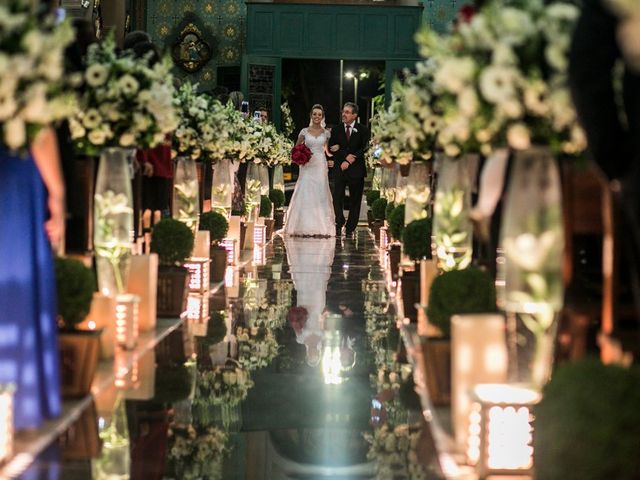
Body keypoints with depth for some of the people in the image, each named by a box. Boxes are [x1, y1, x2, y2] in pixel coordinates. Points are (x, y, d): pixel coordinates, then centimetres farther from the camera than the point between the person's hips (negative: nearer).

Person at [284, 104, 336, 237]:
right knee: (305, 194, -5)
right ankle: (305, 227, -1)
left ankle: (321, 227, 2)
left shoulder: (326, 133, 7)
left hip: (321, 166, 1)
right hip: (307, 166, -1)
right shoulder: (304, 132, 4)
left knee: (320, 195, -1)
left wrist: (330, 161, -2)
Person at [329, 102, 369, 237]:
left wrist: (349, 161, -11)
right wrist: (346, 155, -12)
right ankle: (339, 224, 8)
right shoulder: (336, 129, 9)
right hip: (339, 169, 1)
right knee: (337, 197, -10)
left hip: (356, 170, -1)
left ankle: (350, 229, 10)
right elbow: (331, 148, 2)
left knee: (355, 200, 2)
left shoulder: (362, 130, 4)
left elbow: (364, 149, -3)